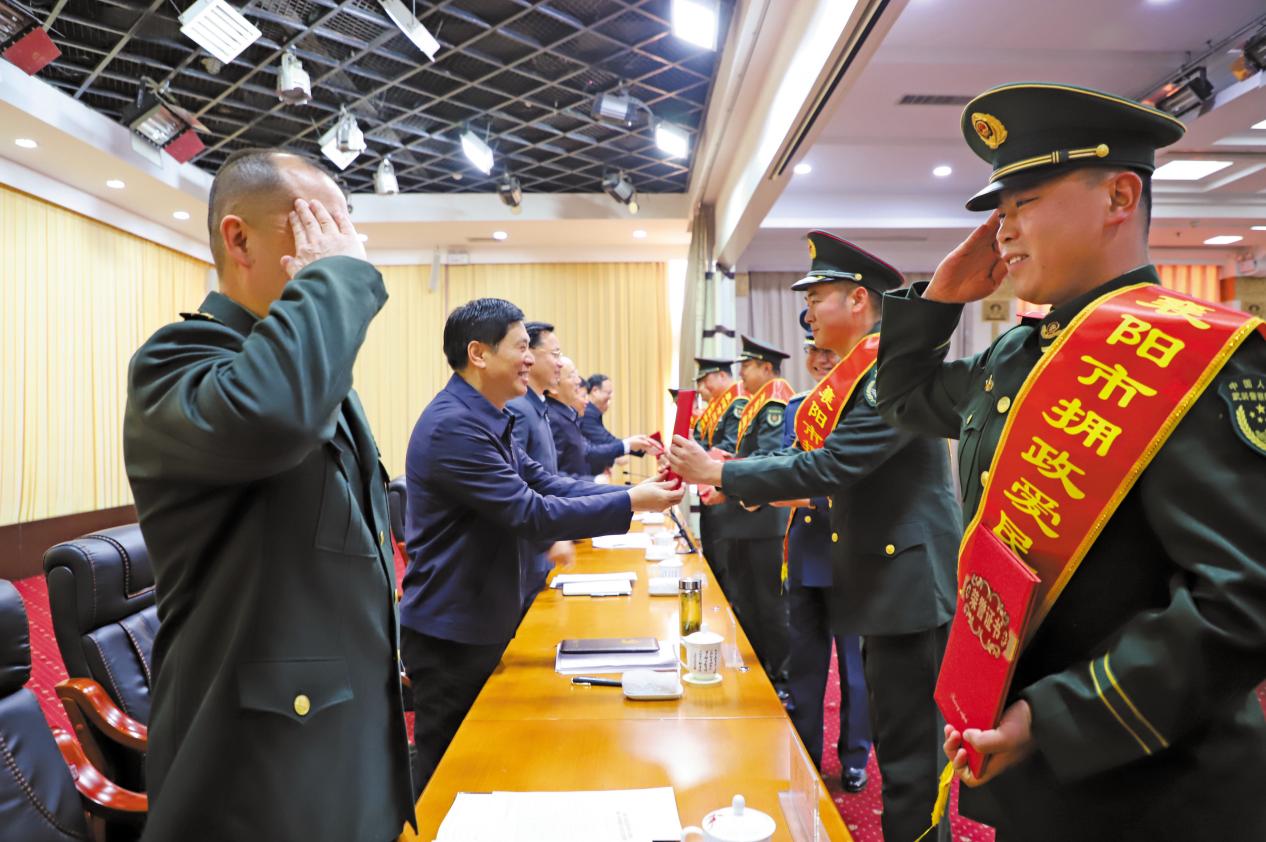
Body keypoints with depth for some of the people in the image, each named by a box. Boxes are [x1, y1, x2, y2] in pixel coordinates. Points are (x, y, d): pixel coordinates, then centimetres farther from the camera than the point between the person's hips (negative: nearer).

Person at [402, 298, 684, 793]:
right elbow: (529, 512, -26)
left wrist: (633, 492, -5)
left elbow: (545, 483, 6)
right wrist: (630, 503, -20)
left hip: (484, 622, 9)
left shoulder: (488, 420, 9)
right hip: (450, 634, -9)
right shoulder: (453, 426, -24)